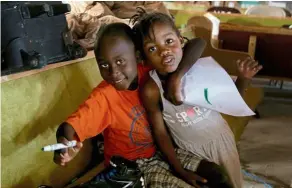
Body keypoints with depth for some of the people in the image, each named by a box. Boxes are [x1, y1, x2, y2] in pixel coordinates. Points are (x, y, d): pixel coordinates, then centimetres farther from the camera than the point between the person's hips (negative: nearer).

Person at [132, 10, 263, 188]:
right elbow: (160, 133, -15)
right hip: (190, 149, -2)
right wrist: (181, 172, -13)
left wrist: (243, 79, -24)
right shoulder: (151, 90, -26)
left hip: (220, 137, 2)